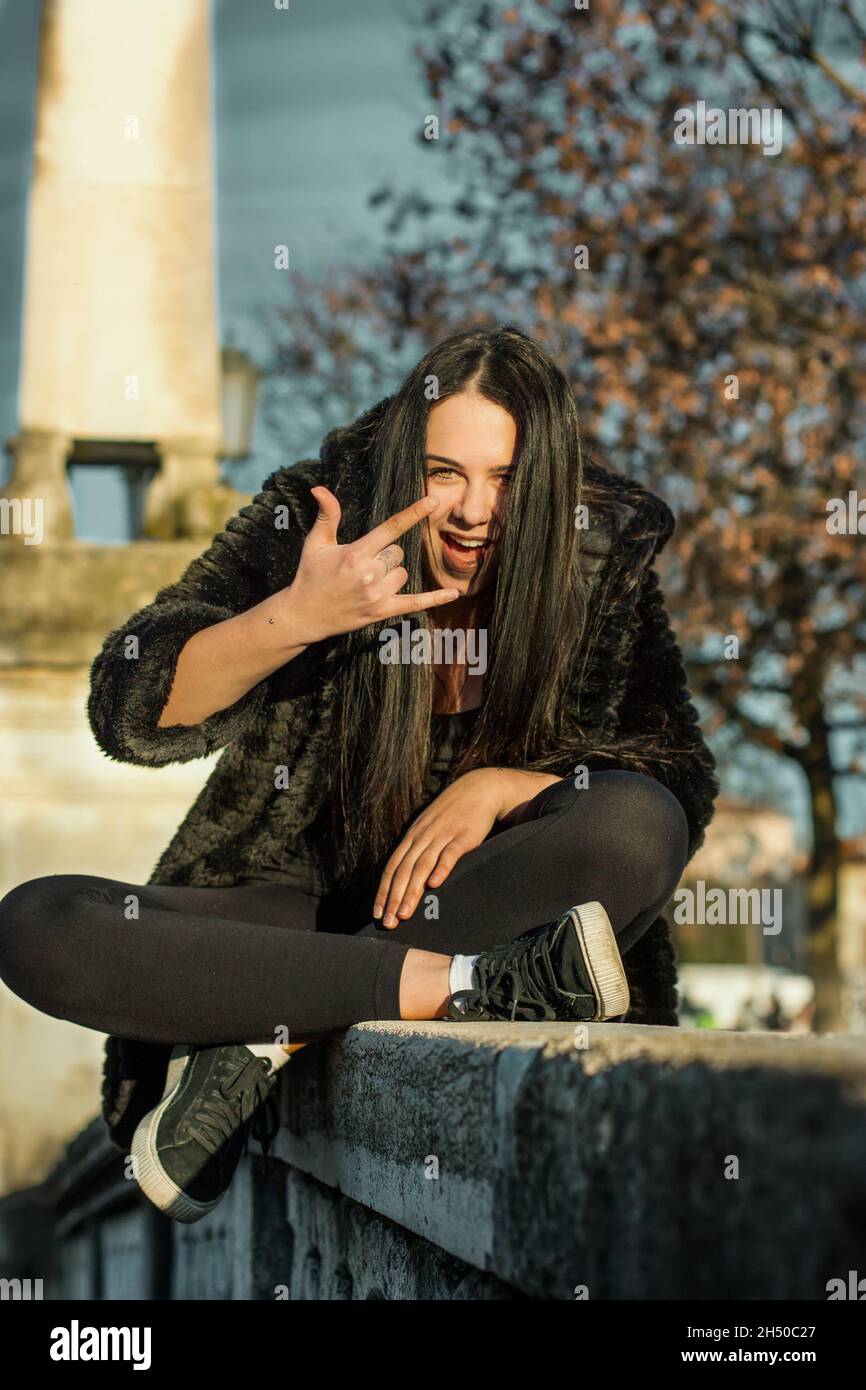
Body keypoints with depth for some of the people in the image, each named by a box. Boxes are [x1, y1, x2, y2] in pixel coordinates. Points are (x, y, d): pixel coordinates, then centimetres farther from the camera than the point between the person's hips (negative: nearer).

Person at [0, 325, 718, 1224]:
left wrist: (500, 785, -24)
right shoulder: (312, 521, -9)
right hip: (297, 905, 1)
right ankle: (473, 986, -35)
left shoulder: (604, 558, -7)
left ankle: (264, 1040, -27)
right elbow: (130, 717, -15)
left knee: (641, 827, -32)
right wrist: (299, 616, -31)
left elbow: (682, 781, -8)